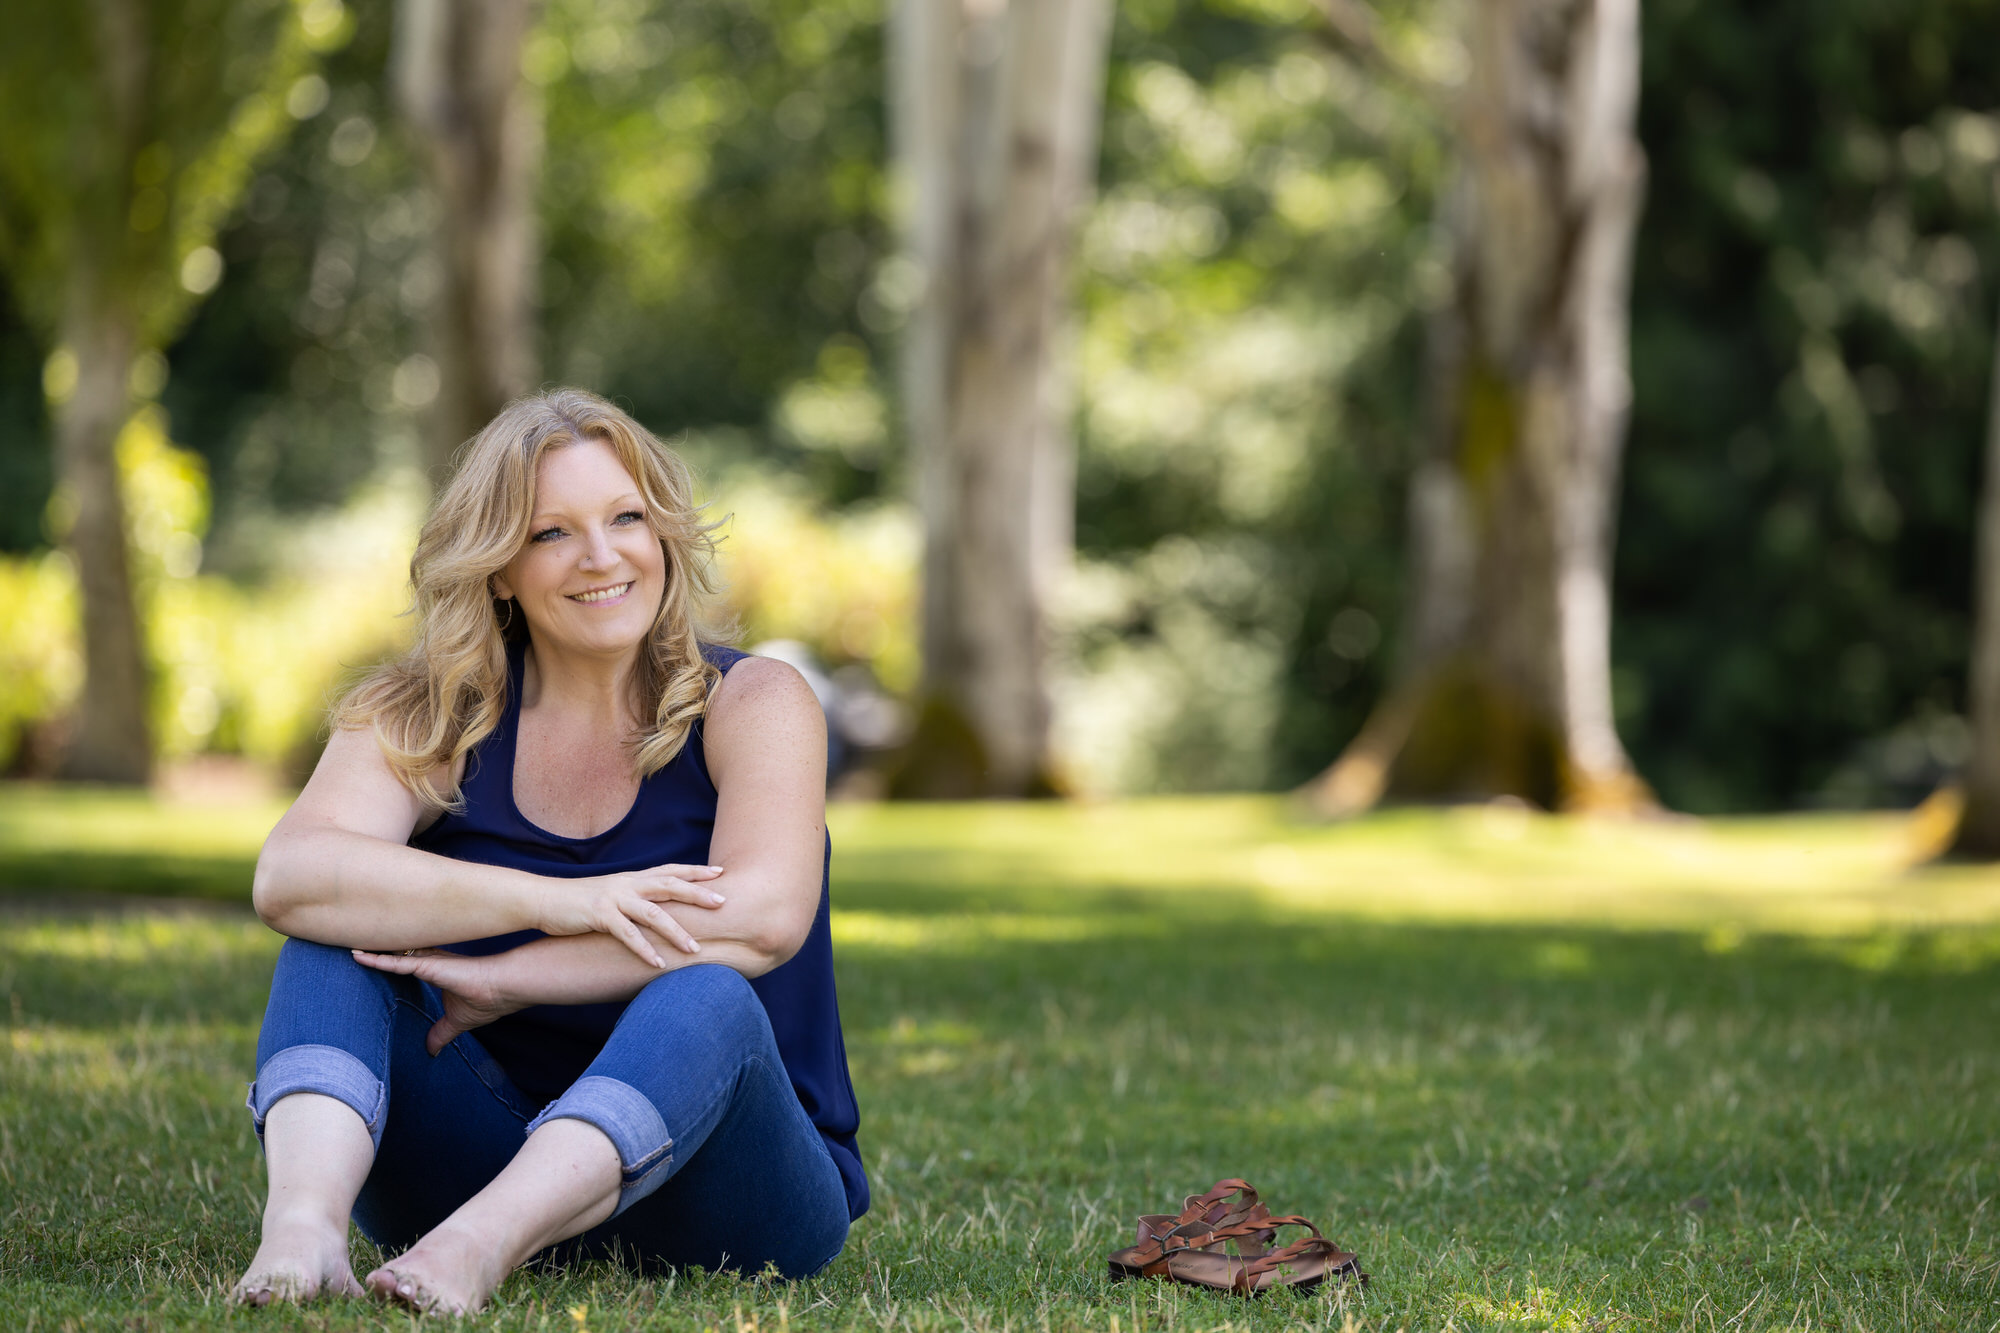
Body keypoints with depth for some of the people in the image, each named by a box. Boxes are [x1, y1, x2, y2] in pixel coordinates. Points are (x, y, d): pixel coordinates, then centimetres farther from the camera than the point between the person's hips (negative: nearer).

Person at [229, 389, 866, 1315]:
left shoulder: (751, 705, -1)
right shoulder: (429, 718, 4)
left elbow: (767, 918, -21)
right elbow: (290, 875, -17)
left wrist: (507, 981, -22)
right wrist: (554, 902, -27)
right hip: (485, 1158, 2)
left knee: (707, 1001, -33)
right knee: (338, 941, -18)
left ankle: (478, 1244, -57)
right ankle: (301, 1223, -46)